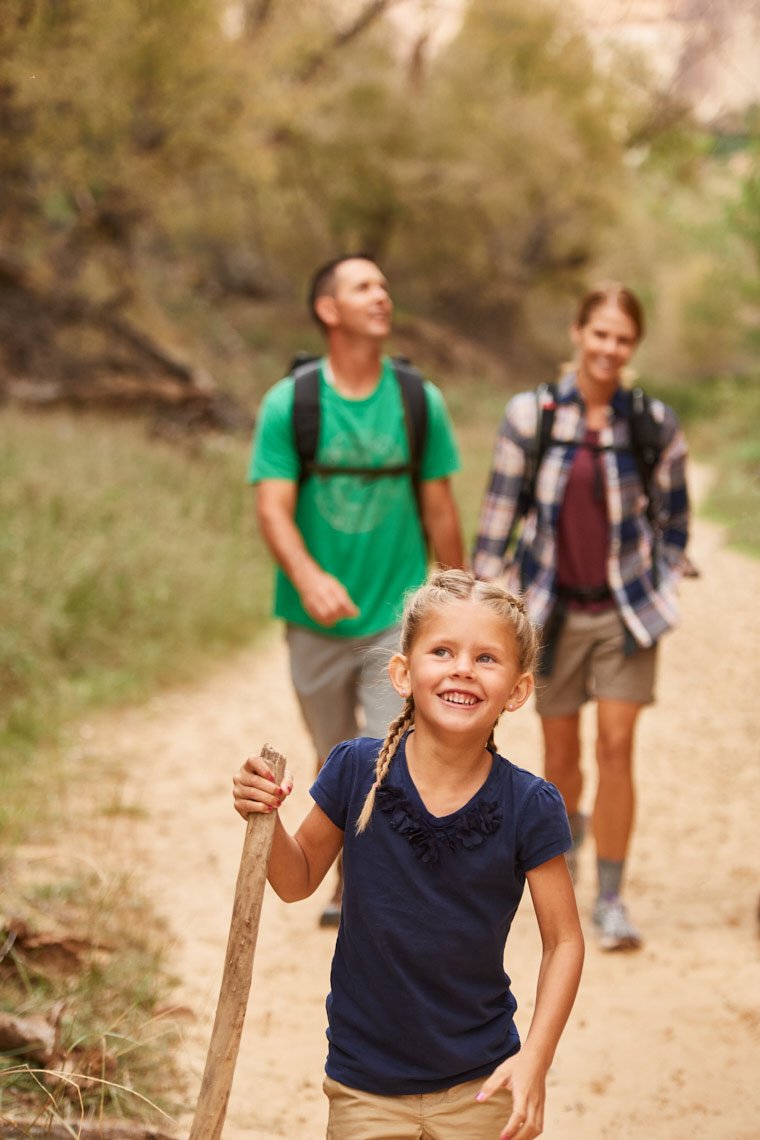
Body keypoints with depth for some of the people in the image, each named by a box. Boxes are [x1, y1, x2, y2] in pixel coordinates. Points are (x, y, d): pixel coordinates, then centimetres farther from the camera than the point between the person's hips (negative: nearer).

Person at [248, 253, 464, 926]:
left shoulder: (420, 402, -1)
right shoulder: (288, 405, -5)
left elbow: (440, 510, 7)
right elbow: (273, 509, -12)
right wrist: (308, 578, -31)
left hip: (397, 617, 0)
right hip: (316, 621, 1)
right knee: (336, 765, 15)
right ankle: (349, 880, 36)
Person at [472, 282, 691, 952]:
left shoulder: (655, 423, -3)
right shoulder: (529, 415, -5)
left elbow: (673, 512, 8)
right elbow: (499, 512, 0)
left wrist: (665, 583, 5)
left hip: (626, 608, 0)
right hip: (554, 608, 0)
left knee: (617, 747, -8)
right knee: (560, 755, 9)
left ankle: (611, 900, 3)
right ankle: (569, 827, 44)